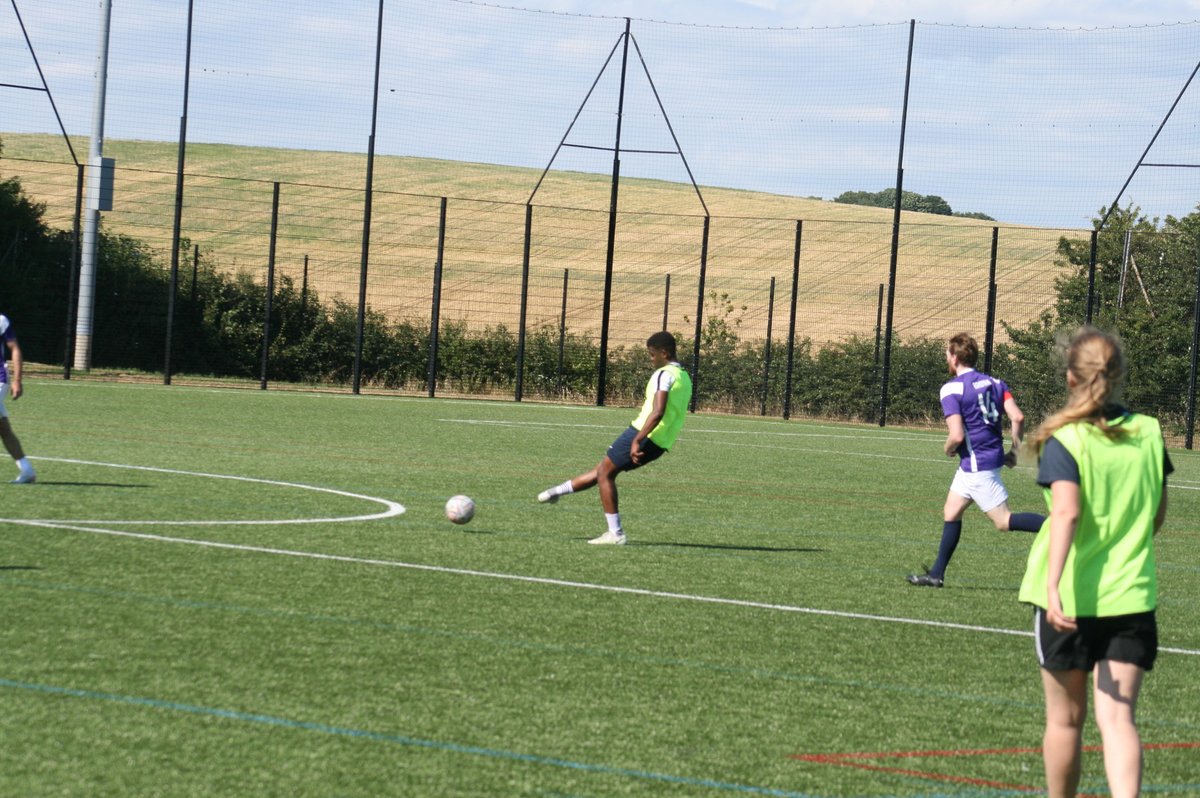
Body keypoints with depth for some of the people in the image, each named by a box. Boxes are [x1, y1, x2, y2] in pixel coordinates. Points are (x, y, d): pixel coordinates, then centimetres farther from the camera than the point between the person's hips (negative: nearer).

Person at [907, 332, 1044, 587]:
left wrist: (948, 448, 0)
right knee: (951, 513, 15)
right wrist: (1014, 449, 8)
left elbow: (957, 435, -22)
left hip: (977, 465, -9)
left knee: (1004, 521, -6)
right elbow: (1018, 417, -2)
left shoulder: (951, 389, -14)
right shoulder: (994, 382, 7)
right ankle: (937, 574, 19)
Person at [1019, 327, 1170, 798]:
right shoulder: (1149, 433, 4)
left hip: (1069, 599, -2)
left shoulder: (1065, 441, -9)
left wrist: (1052, 584, -31)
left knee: (1066, 718, 13)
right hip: (1132, 596, 2)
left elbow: (1067, 513, -24)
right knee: (1117, 718, -4)